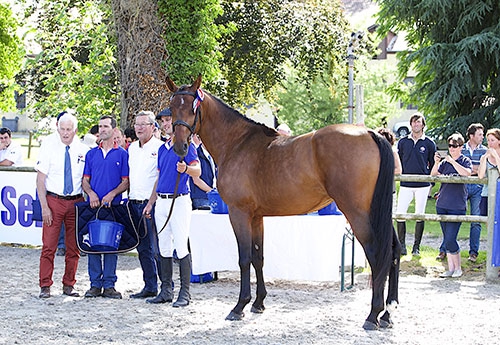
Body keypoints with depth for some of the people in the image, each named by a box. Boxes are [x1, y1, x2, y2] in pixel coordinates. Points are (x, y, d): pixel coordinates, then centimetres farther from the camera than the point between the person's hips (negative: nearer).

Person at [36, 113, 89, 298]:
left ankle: (69, 285, 15)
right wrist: (44, 207, -9)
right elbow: (40, 180, -2)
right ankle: (45, 286, 3)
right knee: (49, 246, -4)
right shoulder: (49, 148, 0)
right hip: (53, 200, -2)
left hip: (76, 201, 2)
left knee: (74, 247, 5)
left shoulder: (83, 151, 4)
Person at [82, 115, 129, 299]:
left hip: (113, 205, -2)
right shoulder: (91, 154, 13)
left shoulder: (122, 154, 4)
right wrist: (91, 193, -7)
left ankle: (109, 285, 4)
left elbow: (126, 181, 2)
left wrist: (112, 194, -14)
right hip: (93, 204, 3)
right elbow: (85, 180, 13)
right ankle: (95, 284, 8)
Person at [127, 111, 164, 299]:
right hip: (134, 204, 7)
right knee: (143, 248, 11)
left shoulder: (159, 147, -7)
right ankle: (150, 286, 18)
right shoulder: (132, 148, 16)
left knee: (157, 247, -8)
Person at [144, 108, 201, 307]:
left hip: (179, 200, -8)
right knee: (164, 248, 9)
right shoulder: (162, 149, 18)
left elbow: (198, 171, -13)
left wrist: (186, 168, -35)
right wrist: (150, 202, 19)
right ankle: (166, 290, 14)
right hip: (161, 201, 8)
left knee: (181, 247, -8)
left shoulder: (186, 145, -4)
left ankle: (185, 292, -4)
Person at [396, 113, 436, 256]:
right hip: (406, 185, 1)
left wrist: (430, 182, 4)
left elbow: (433, 165, 9)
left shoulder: (429, 143, 4)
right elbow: (397, 162, 15)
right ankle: (401, 245, 2)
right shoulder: (403, 142, 8)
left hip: (422, 185, -1)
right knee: (400, 214, -7)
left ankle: (416, 247, 9)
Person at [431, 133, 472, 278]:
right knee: (446, 240, 8)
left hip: (457, 206, -5)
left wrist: (452, 161, -20)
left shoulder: (465, 161, 0)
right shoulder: (445, 161, 11)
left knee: (450, 240, -11)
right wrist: (436, 163, -13)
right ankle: (450, 268, 15)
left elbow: (467, 173, -19)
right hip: (442, 205, 5)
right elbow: (433, 175, 3)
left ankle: (458, 268, 5)